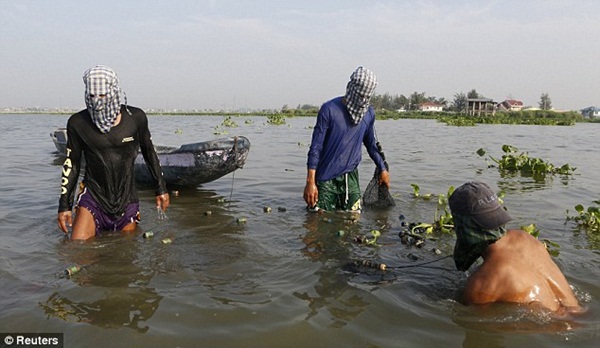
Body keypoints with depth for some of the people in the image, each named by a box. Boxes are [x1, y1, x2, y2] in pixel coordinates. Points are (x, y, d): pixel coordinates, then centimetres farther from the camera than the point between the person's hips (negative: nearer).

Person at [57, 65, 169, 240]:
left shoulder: (135, 117, -5)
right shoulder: (78, 122, -5)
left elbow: (149, 152, 8)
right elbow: (71, 163, 4)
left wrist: (161, 188, 11)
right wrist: (64, 205, 3)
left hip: (126, 198, 1)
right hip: (93, 195, 0)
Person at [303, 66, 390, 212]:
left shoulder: (369, 113, 5)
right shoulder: (330, 109, -11)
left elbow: (371, 144, 21)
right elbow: (316, 147, -11)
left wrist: (383, 169, 26)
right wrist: (310, 181, -17)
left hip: (351, 178, 4)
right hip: (326, 179, -4)